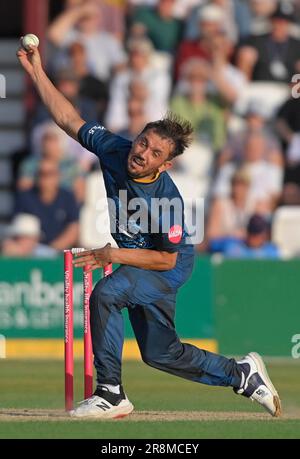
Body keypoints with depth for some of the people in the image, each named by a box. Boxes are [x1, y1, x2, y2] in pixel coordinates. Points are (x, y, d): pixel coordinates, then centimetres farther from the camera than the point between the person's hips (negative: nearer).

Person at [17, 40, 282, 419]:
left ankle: (111, 394, -26)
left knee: (105, 294, -32)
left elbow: (166, 259, -23)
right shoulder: (114, 149, -19)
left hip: (168, 270, -8)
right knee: (160, 353, 16)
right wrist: (37, 72, -14)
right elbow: (69, 119, -9)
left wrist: (113, 255, -27)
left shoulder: (167, 199, -33)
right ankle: (242, 374, 34)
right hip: (133, 261, 8)